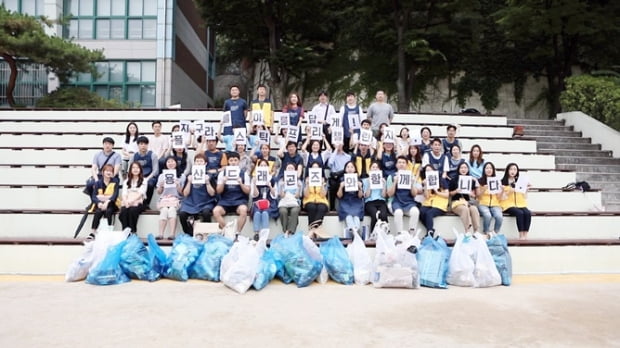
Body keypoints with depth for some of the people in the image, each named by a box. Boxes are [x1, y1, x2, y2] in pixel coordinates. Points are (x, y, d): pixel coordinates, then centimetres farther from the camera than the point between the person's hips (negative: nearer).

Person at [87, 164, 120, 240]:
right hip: (100, 204, 1)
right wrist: (99, 203, -25)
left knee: (108, 211, -34)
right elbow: (93, 196, -3)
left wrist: (107, 202, -27)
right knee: (98, 212, -31)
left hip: (111, 204, -1)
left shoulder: (115, 181, 2)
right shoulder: (98, 183, 5)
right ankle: (93, 232, -33)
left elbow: (115, 195, -10)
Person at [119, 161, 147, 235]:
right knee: (123, 211, -31)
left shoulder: (144, 181, 13)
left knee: (132, 210, -36)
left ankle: (133, 232, -31)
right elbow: (124, 193, 10)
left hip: (138, 202, -3)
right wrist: (125, 201, -13)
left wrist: (132, 201, -20)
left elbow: (141, 193, -2)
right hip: (127, 203, 3)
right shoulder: (126, 181, 24)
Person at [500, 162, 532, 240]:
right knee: (519, 213, -32)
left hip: (520, 204, 4)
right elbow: (502, 198, -3)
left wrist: (526, 188, 0)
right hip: (508, 205, -4)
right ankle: (521, 236, -26)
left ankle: (525, 235, -27)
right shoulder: (503, 182, 4)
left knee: (528, 213, -27)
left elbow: (525, 197, 14)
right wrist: (509, 192, -17)